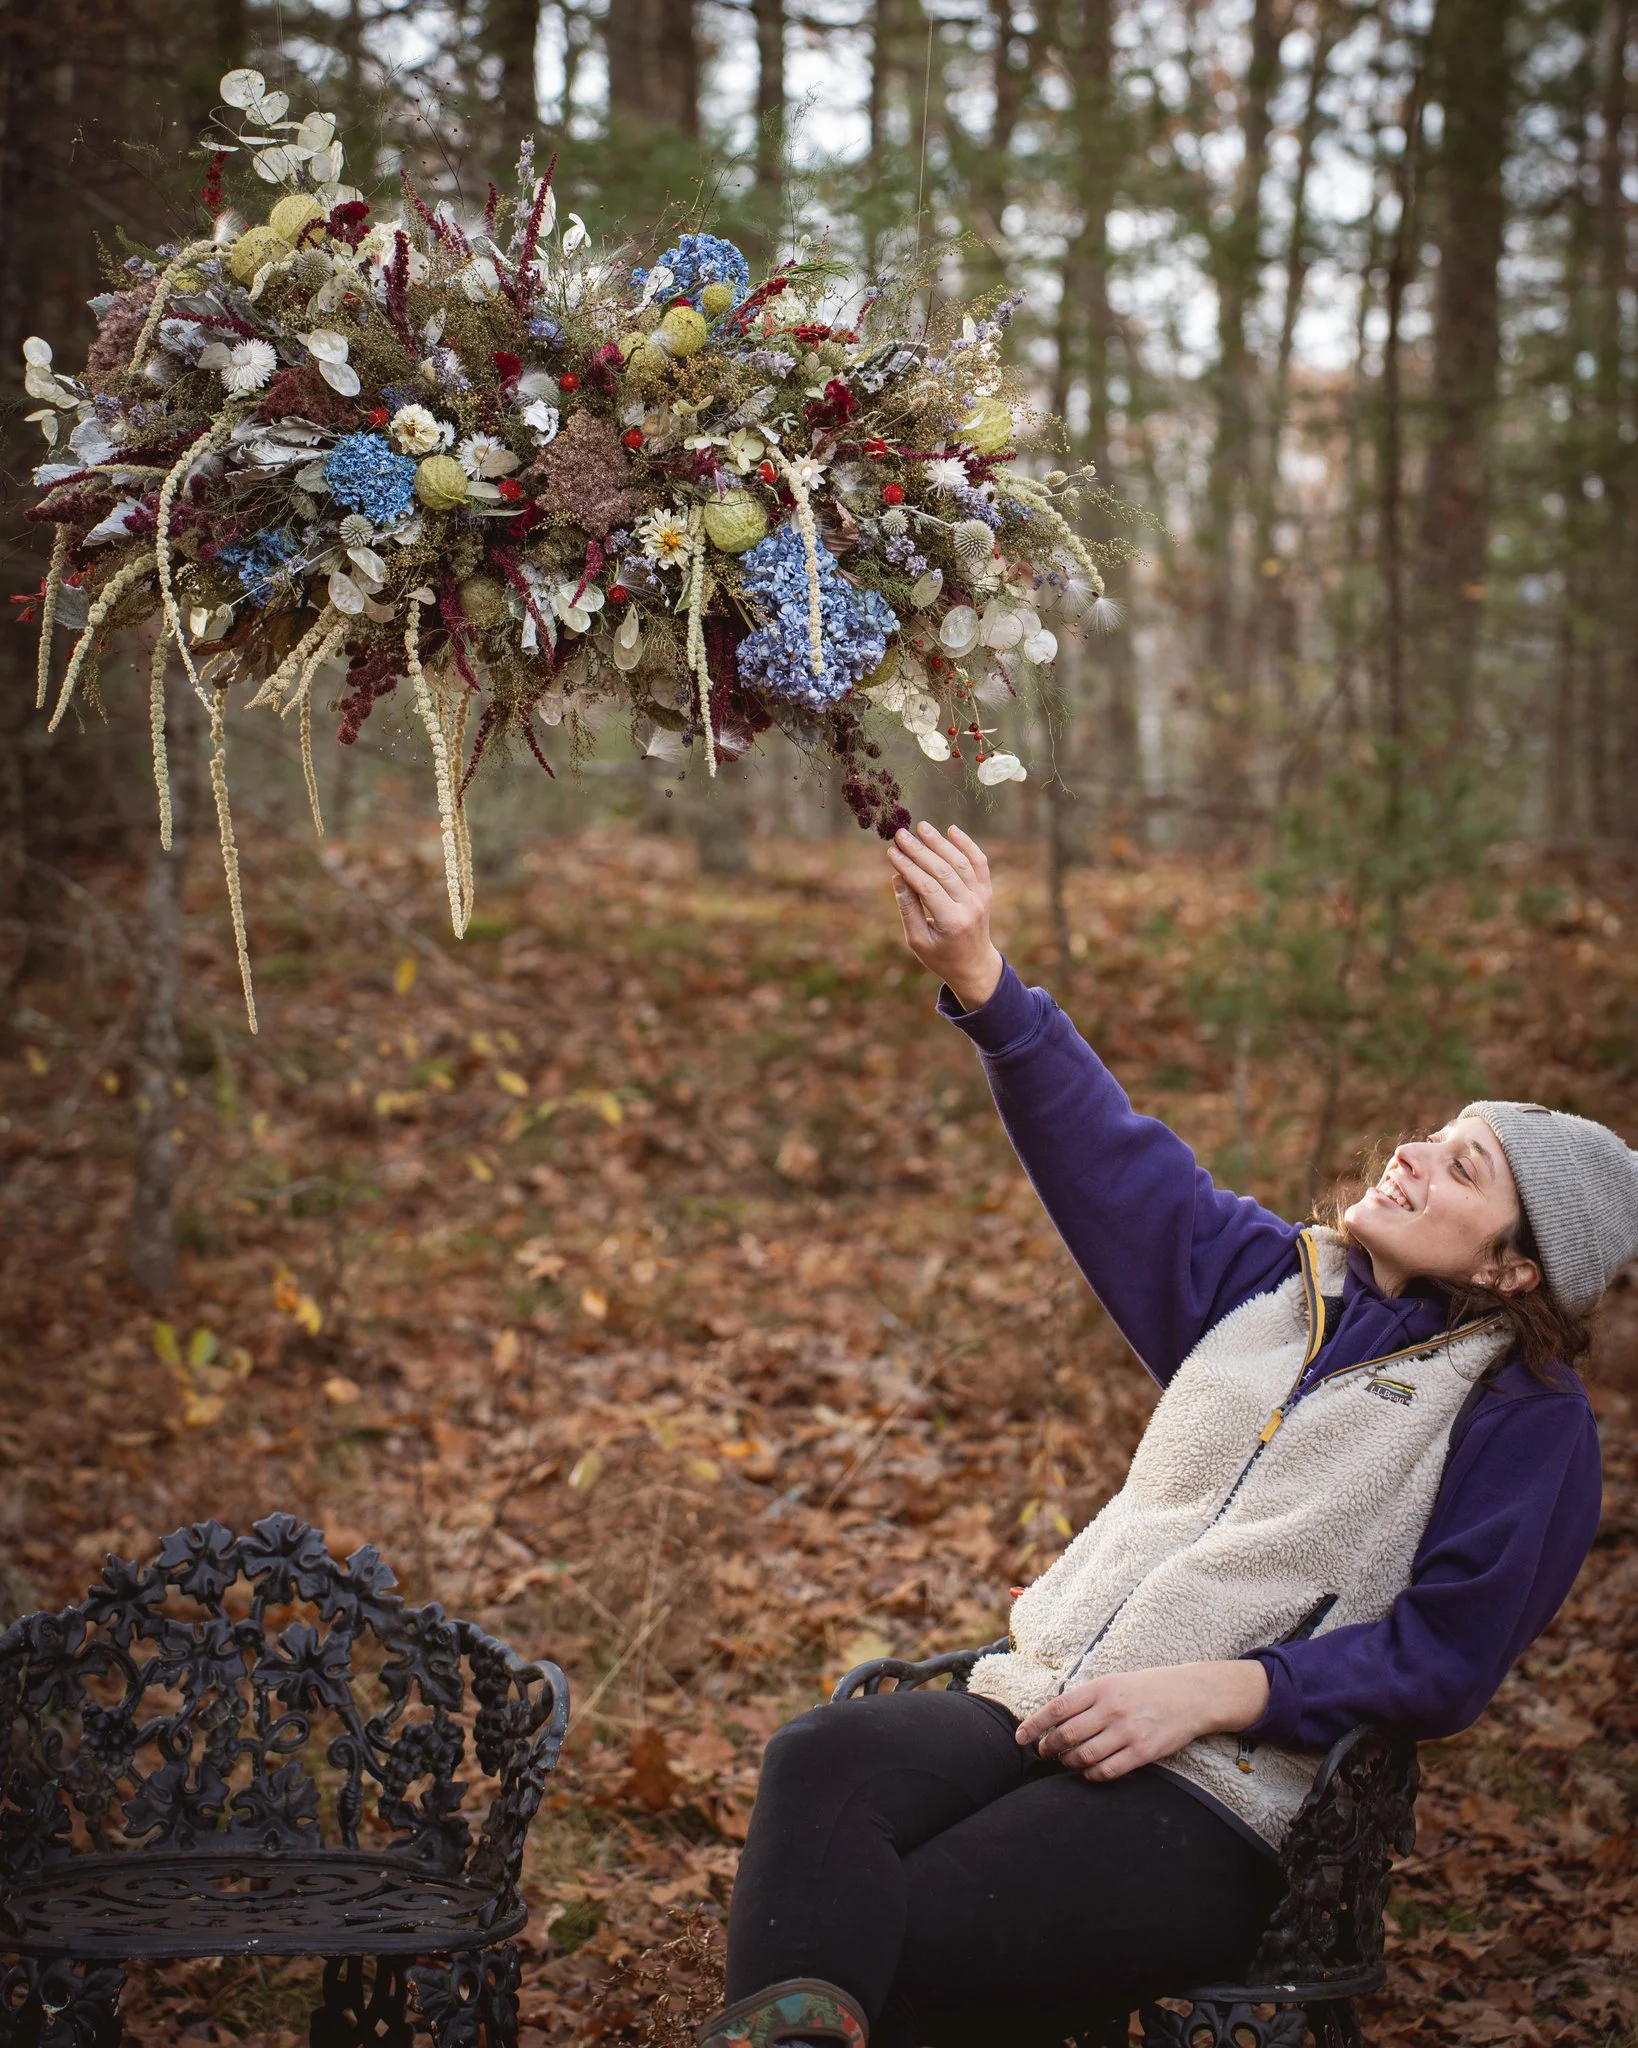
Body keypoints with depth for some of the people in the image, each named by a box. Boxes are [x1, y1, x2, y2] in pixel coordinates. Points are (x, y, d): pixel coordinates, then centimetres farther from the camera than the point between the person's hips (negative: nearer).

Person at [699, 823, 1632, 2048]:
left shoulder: (1531, 1419, 2)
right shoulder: (1274, 1282, 17)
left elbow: (1445, 1659, -4)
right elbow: (1111, 1155, 8)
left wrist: (1216, 1690, -15)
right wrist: (977, 976, -6)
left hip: (1211, 1805, -5)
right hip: (1040, 1705, 5)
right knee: (826, 1758, -30)